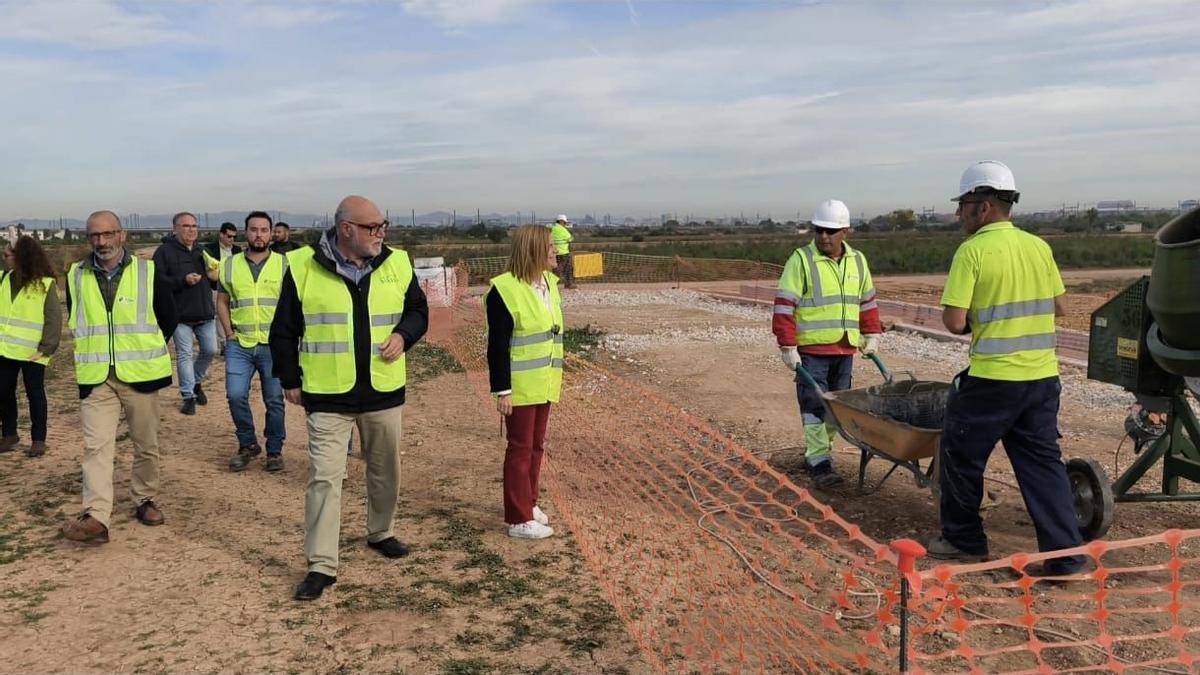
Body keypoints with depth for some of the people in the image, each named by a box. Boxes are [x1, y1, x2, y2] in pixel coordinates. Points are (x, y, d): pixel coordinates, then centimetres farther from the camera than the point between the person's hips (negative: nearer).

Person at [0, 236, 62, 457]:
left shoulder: (45, 284, -9)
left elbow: (54, 318, -9)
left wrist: (46, 348, -13)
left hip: (32, 353, -5)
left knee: (35, 394, 4)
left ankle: (38, 440, 14)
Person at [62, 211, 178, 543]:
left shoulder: (148, 272, -4)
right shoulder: (76, 276, 3)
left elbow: (169, 319, 5)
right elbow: (75, 321, 17)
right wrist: (94, 351, 14)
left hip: (140, 375, -1)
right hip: (95, 377, 1)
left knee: (146, 444, 10)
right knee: (96, 445, -8)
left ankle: (145, 500, 27)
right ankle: (96, 516, -11)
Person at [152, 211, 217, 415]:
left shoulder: (202, 252, 14)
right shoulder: (165, 251, -5)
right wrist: (183, 280, -23)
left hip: (205, 314, 5)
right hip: (180, 314, -5)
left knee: (210, 351, 8)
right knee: (185, 355, -1)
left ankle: (196, 382, 32)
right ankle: (189, 396, 7)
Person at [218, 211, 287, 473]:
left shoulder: (284, 265, 0)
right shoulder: (230, 264, 7)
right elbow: (222, 301, 13)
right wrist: (229, 333, 3)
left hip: (274, 345, -1)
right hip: (239, 344, 2)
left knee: (274, 400, 4)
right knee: (235, 395, -5)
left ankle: (275, 451, 18)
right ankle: (247, 444, 16)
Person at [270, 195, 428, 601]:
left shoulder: (396, 264, 0)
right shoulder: (303, 267, -8)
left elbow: (418, 310, 12)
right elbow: (283, 331, 1)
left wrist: (403, 335, -8)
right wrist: (290, 380, 1)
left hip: (383, 392, 4)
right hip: (328, 396, -3)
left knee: (385, 469, 17)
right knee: (324, 476, -4)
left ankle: (380, 533, 40)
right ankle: (321, 565, 6)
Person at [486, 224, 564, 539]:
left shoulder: (549, 283, 7)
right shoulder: (505, 289, -18)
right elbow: (497, 345, -18)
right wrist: (502, 390, -19)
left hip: (544, 383, 8)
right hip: (520, 386, -8)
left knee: (536, 445, 16)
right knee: (520, 448, 0)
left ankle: (528, 503, 31)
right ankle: (519, 519, 10)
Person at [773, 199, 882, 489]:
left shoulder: (858, 261, 10)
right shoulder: (801, 260, -8)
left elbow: (867, 301, 21)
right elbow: (784, 305, -11)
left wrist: (871, 335, 17)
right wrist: (788, 346, -14)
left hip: (845, 349, 6)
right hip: (811, 349, -6)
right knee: (815, 405, -6)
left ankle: (816, 452, 24)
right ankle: (820, 463, -2)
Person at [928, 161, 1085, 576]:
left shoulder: (972, 251, -13)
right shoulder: (1039, 247, 6)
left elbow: (954, 322, -17)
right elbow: (1058, 306, 15)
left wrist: (975, 323, 3)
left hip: (993, 378, -6)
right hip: (1043, 377, 6)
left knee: (961, 455, 12)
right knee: (1043, 461, 12)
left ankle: (964, 539, 24)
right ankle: (1065, 554, 10)